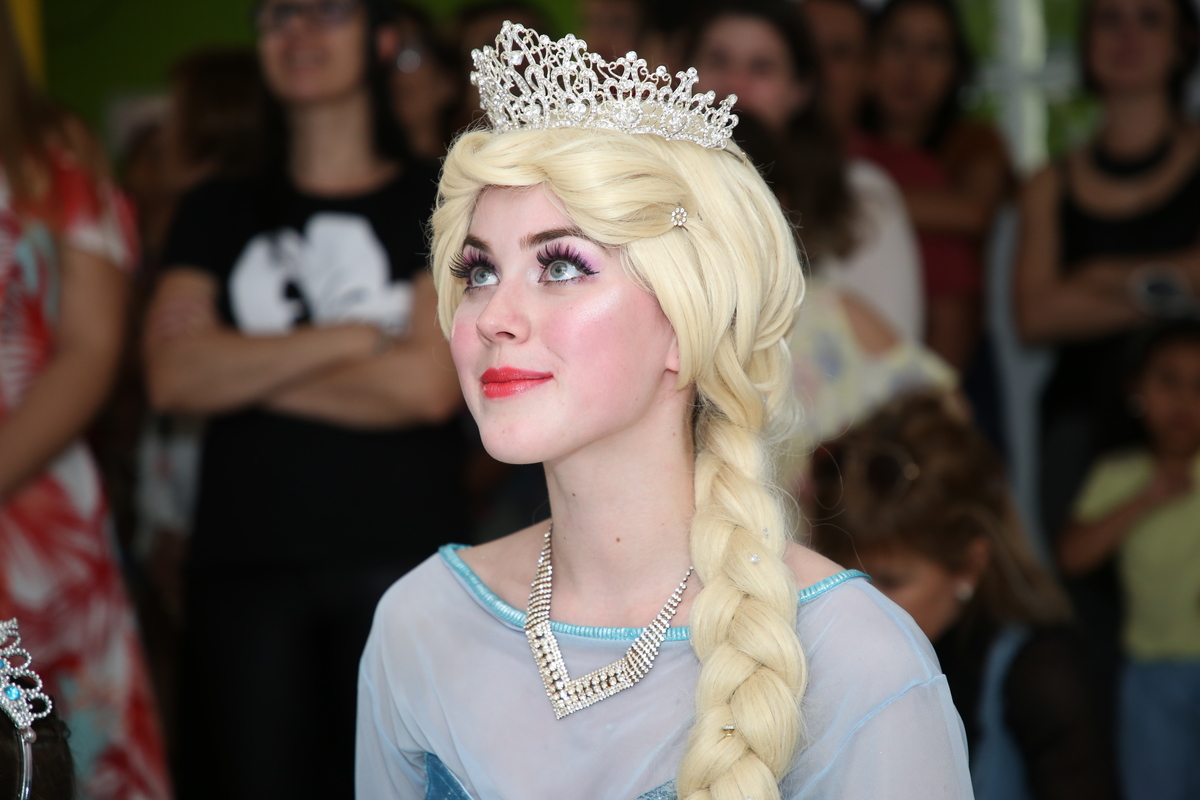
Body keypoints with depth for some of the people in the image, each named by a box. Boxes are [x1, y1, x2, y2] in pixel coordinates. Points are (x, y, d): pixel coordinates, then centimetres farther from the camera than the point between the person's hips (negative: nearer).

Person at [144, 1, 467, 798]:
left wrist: (247, 368, -3)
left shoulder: (440, 204, 7)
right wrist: (345, 340, -6)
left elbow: (429, 384, -7)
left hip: (403, 560, -2)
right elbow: (173, 376, -1)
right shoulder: (219, 213, 15)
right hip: (244, 560, 2)